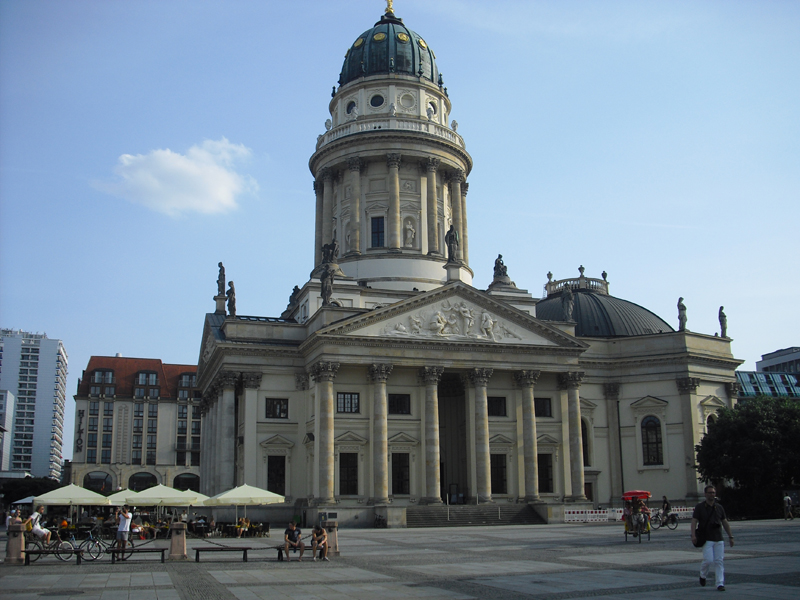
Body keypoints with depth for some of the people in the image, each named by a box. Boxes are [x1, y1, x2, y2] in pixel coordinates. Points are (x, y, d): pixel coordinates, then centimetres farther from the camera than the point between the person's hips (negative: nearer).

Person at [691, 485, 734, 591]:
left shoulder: (719, 507, 11)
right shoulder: (699, 507, -1)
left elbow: (725, 523, 16)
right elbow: (694, 521, -5)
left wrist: (730, 536, 13)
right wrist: (693, 535, -17)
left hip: (718, 539, 4)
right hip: (706, 539, -4)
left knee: (719, 561, 0)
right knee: (708, 560, -11)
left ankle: (720, 583, 4)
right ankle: (702, 575, 17)